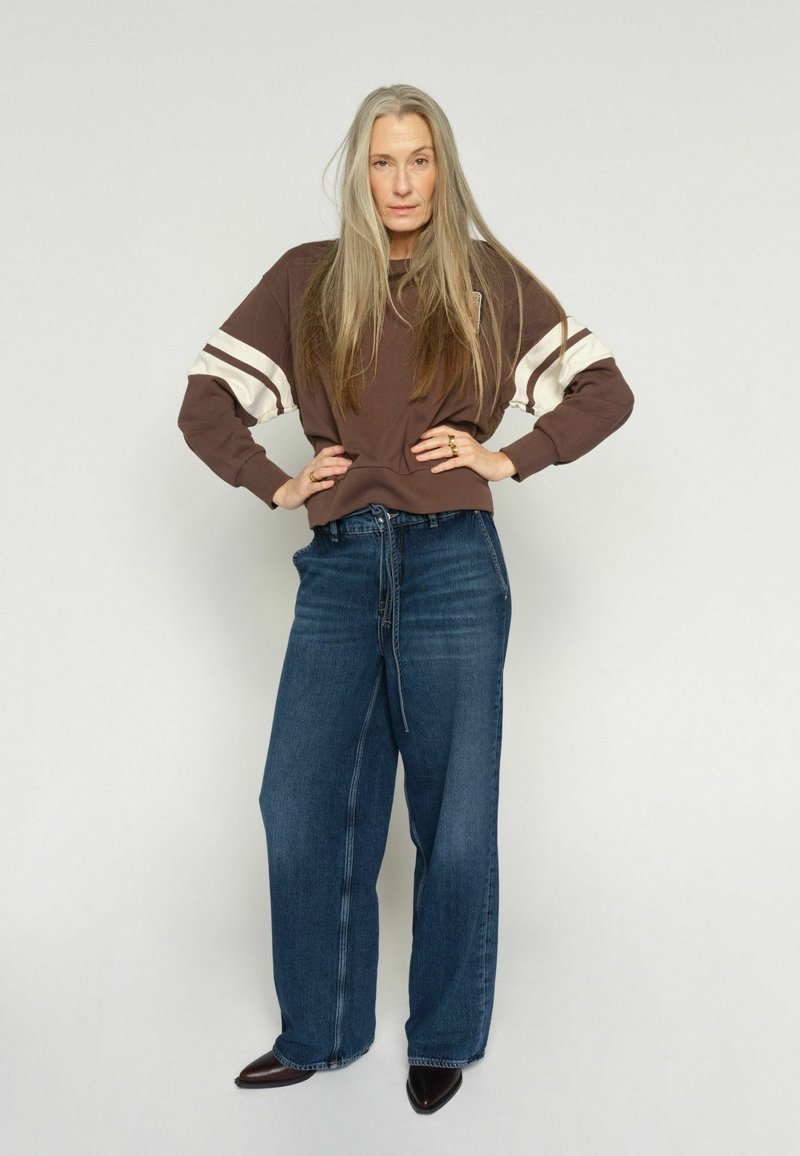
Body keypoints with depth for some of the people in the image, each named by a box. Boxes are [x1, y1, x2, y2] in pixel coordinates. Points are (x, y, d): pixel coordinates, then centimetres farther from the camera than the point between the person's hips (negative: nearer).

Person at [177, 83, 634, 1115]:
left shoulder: (489, 281, 5)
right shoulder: (306, 281, 9)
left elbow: (605, 392, 7)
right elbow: (205, 403, 11)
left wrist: (510, 457, -3)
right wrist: (276, 485, 0)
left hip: (451, 570, -2)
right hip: (339, 570, 2)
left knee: (454, 823, 4)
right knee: (300, 810, 4)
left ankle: (443, 1040, 21)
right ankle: (319, 1034, 22)